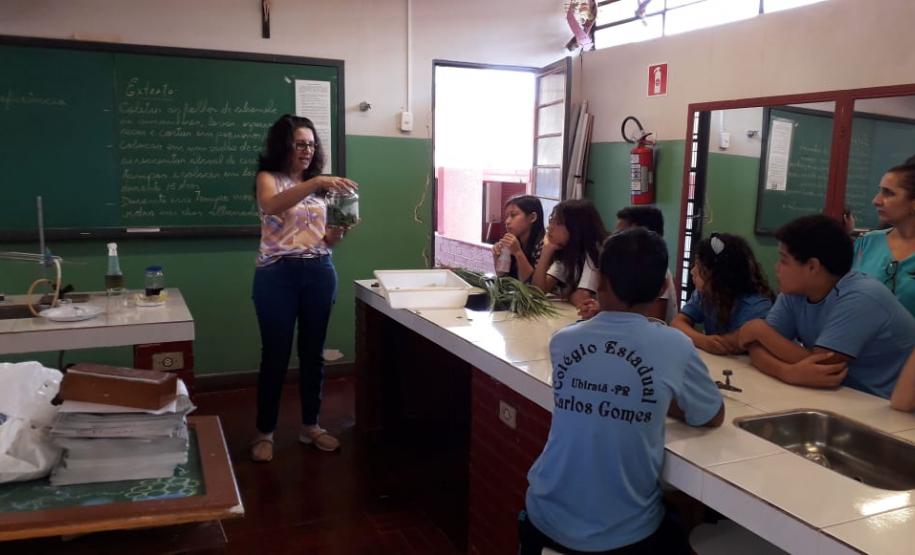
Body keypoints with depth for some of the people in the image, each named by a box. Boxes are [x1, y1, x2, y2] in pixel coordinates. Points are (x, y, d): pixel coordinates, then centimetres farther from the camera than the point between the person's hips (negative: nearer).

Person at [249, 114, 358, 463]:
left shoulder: (318, 185, 13)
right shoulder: (268, 178, -1)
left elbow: (327, 240, 12)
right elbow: (272, 205, -27)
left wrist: (338, 232, -11)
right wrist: (316, 183, -36)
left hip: (319, 273, 5)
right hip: (278, 275, -4)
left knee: (313, 352, 11)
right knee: (275, 355, 1)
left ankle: (310, 426, 24)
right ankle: (264, 433, 15)